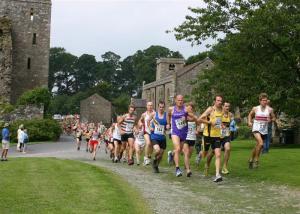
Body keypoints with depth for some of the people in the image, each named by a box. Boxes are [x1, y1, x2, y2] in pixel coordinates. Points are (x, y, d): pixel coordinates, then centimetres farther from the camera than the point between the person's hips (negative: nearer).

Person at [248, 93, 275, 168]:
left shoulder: (269, 109, 1)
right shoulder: (255, 108, -1)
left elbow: (273, 118, 12)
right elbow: (250, 115, 17)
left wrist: (270, 120, -11)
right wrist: (249, 122, 0)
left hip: (264, 130, 3)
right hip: (256, 128, -3)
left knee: (257, 146, 10)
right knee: (261, 143, -24)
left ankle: (251, 160, 30)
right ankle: (256, 160, -8)